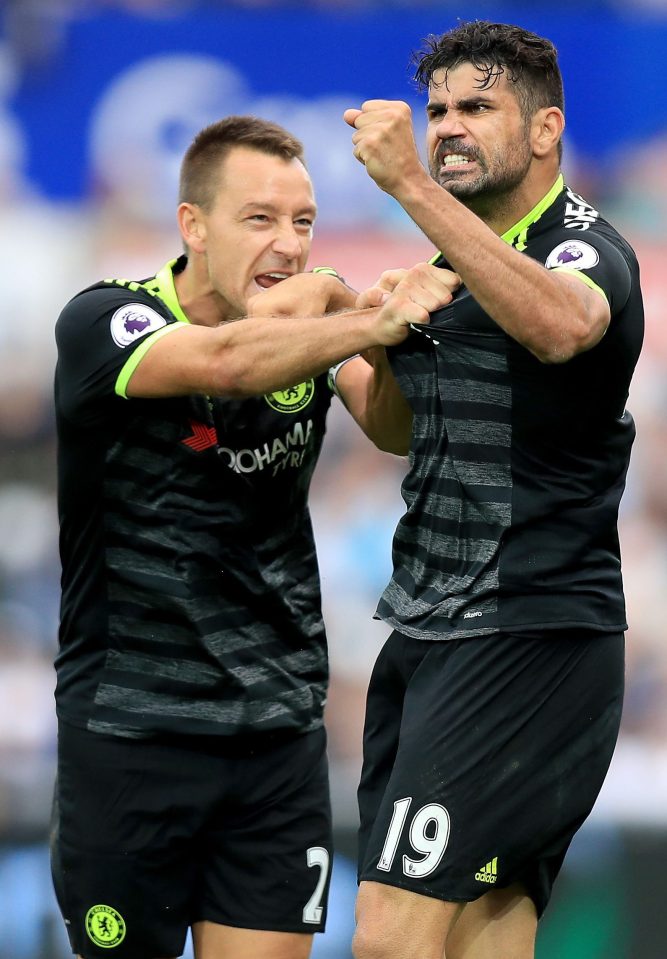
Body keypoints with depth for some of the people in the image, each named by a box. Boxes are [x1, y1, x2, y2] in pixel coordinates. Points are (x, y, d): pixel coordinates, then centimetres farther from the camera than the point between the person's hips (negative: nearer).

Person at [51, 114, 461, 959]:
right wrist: (378, 320, -36)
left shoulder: (304, 328, 4)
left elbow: (389, 424, -14)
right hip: (131, 726, -3)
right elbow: (229, 362, -30)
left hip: (281, 729, 3)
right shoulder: (102, 321, -10)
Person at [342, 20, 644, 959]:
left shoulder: (585, 250, -10)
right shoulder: (452, 267, 19)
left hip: (529, 634, -9)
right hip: (427, 631, 9)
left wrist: (411, 185, -40)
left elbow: (560, 325, -37)